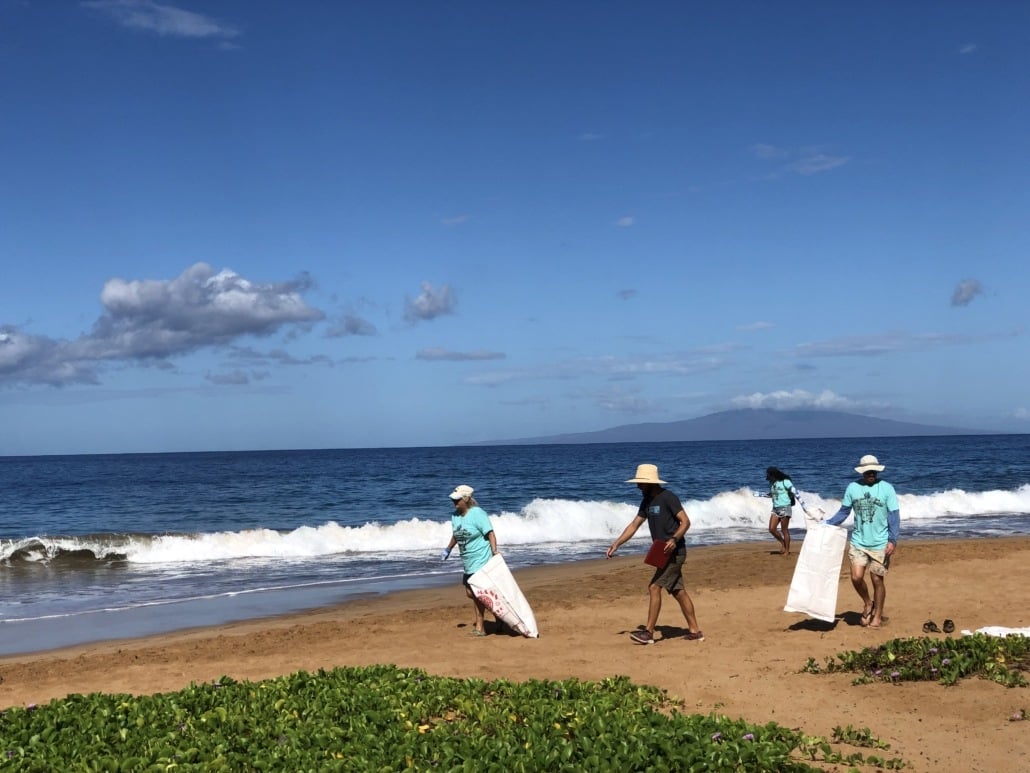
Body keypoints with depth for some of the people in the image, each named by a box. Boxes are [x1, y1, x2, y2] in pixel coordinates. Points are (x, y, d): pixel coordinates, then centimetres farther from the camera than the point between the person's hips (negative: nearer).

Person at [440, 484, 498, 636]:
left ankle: (479, 627, -2)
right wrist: (448, 549, 26)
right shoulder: (455, 516, 6)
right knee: (470, 593, 9)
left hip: (481, 559, -9)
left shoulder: (477, 514, -16)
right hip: (468, 561, 9)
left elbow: (490, 534, -18)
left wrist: (495, 552, -26)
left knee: (477, 593, -9)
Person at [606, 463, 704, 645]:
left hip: (674, 552, -9)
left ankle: (649, 632, -8)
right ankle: (694, 631, 16)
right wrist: (616, 544, 7)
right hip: (664, 553, 9)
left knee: (654, 587, -12)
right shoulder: (647, 501, 12)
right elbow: (634, 525, 14)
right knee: (678, 591, 10)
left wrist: (674, 539, -30)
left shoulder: (668, 498, -14)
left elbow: (685, 522, -15)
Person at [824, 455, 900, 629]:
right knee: (856, 577, -6)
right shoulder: (852, 487, -1)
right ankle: (867, 603, 22)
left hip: (880, 544, -2)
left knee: (877, 580, 4)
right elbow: (844, 512, 8)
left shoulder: (887, 488, -7)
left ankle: (877, 616, 20)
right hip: (858, 542, 2)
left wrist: (893, 540, -15)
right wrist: (826, 524, -2)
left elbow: (894, 516, -7)